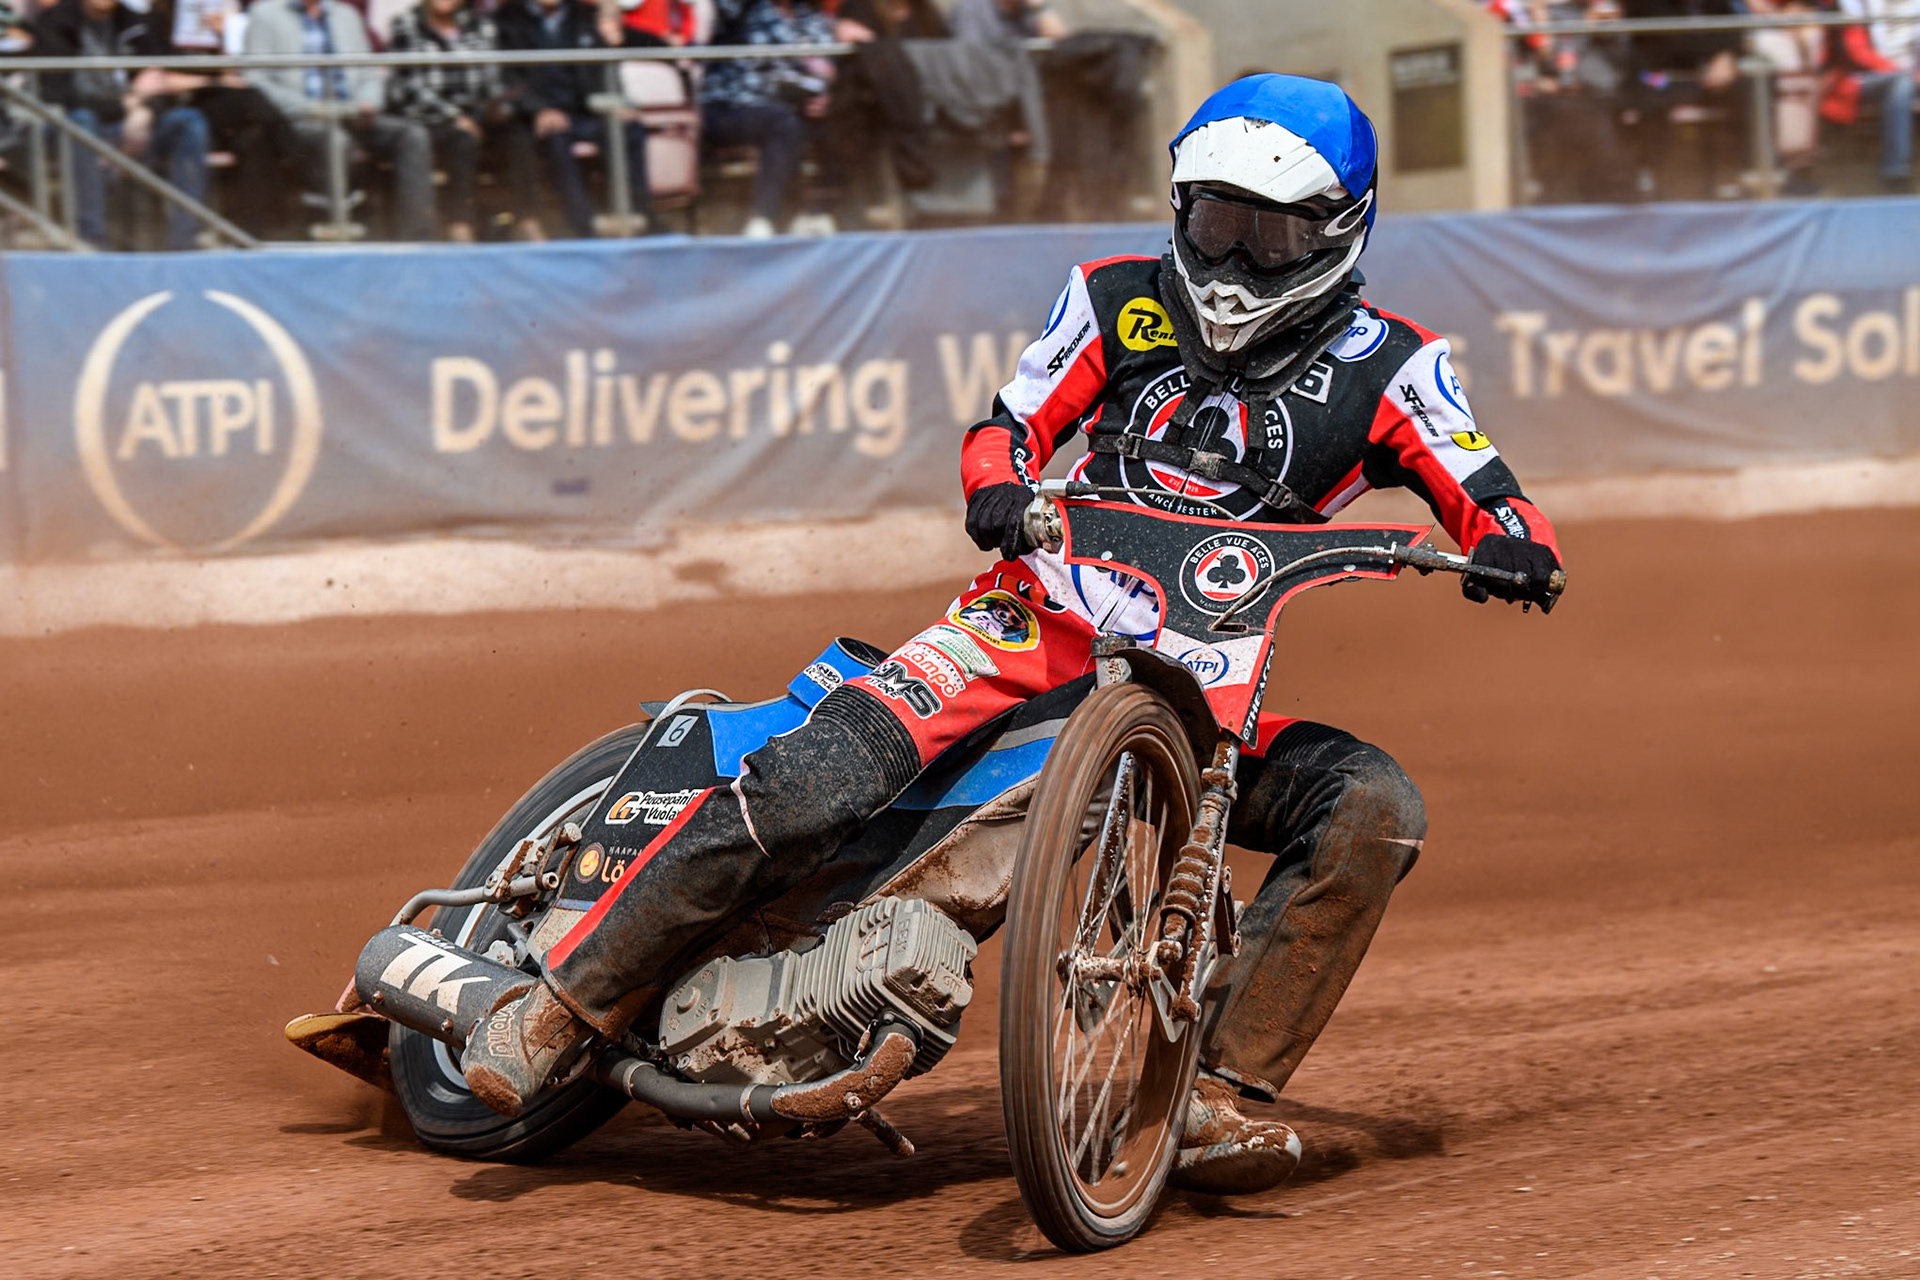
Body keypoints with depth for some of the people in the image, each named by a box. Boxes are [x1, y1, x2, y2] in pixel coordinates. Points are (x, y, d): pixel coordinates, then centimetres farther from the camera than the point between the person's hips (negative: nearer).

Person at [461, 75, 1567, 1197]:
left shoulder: (1387, 366, 3)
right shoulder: (1122, 301, 8)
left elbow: (1488, 499, -2)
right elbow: (1012, 424, 11)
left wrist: (1512, 542, -27)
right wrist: (999, 485, -13)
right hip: (1043, 619, -1)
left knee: (1375, 809, -25)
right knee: (817, 777, -26)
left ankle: (1218, 1099, -23)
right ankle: (566, 999, -15)